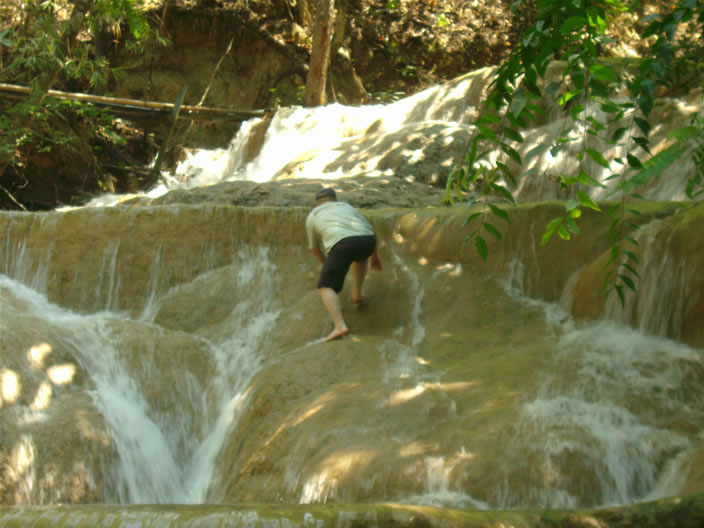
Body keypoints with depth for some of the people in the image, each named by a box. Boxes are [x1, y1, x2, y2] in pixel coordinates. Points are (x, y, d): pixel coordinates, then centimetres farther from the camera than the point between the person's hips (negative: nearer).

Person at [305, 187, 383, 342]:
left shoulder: (312, 216, 30)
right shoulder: (346, 206, 37)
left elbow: (314, 248, 40)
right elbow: (371, 230, 38)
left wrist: (327, 264, 56)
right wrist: (375, 255, 49)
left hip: (341, 244, -4)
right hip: (367, 240, 4)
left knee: (326, 287, 0)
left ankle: (340, 326, -21)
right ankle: (357, 294, 39)